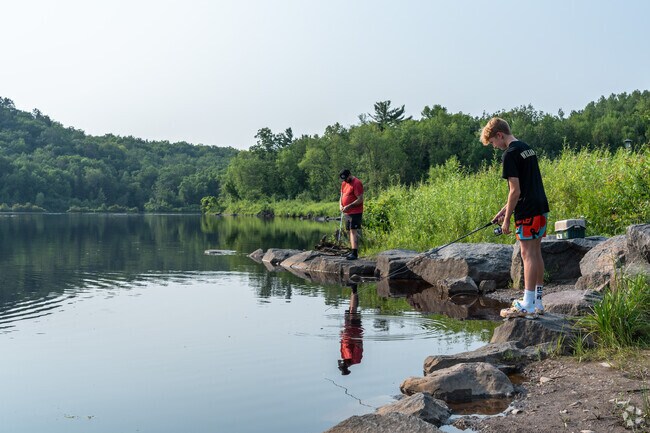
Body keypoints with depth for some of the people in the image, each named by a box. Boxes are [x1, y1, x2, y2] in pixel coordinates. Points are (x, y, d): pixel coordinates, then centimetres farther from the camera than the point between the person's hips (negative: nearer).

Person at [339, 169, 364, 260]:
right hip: (347, 212, 9)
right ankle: (352, 251, 17)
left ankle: (355, 253, -14)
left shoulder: (356, 183, -15)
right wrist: (340, 205, 1)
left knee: (353, 231, -12)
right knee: (350, 231, 11)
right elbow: (342, 195, 21)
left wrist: (349, 206, -22)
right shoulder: (344, 183, 13)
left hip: (355, 212, -9)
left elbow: (360, 199, -18)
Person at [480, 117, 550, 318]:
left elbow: (515, 191, -16)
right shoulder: (527, 148, 16)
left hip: (527, 211, -9)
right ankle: (537, 302, 18)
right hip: (541, 207, 9)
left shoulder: (511, 153, -12)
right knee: (536, 253, 12)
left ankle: (527, 306, -5)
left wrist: (507, 219, -9)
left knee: (528, 254, -7)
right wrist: (504, 210, 20)